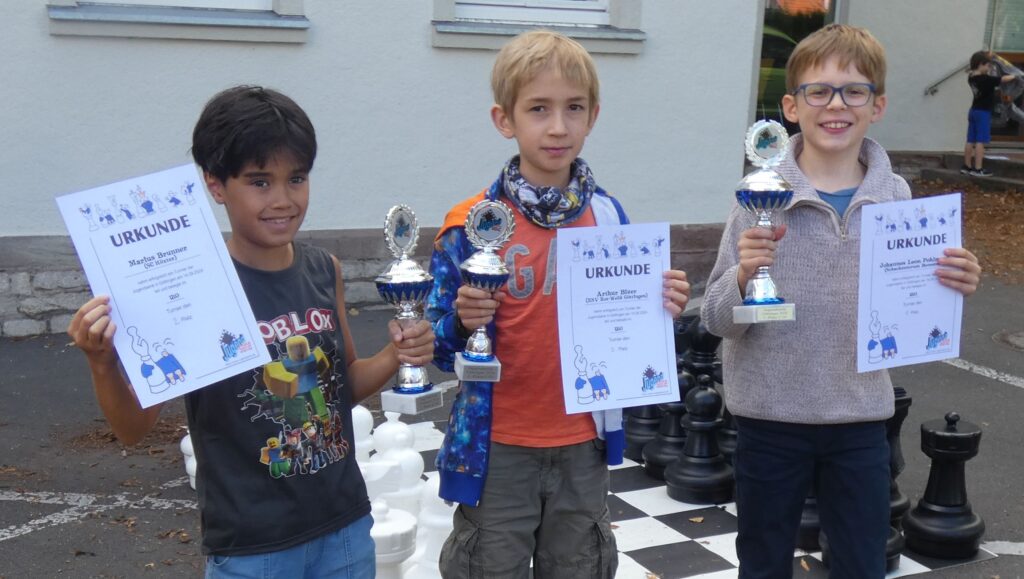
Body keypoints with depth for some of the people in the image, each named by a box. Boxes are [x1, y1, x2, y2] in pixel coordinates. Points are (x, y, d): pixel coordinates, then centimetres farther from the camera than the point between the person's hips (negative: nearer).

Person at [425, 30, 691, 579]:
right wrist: (464, 322, -27)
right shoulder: (473, 223, -11)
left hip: (583, 445, 3)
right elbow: (440, 344, -6)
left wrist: (661, 309, -11)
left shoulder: (608, 216, -1)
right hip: (498, 449, -3)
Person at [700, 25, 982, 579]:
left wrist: (948, 291, -13)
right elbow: (717, 319, -9)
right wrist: (743, 276, -28)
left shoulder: (895, 196, -2)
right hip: (771, 416, -2)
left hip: (860, 417, 2)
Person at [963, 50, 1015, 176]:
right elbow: (1003, 79, -16)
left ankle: (967, 166, 15)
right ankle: (978, 169, -7)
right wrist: (1015, 75, 2)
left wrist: (986, 57, 14)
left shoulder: (972, 77, 2)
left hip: (974, 111, 8)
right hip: (983, 112, -8)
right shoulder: (985, 79, -20)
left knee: (971, 141, 10)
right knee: (980, 141, -6)